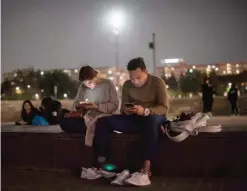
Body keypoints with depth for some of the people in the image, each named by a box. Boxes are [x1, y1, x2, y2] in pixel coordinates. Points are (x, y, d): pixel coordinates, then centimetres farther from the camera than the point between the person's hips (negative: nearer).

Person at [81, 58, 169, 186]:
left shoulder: (157, 82, -8)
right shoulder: (127, 85, 4)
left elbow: (164, 108, -16)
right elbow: (123, 108, 5)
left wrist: (145, 111, -34)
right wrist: (126, 110, -21)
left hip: (153, 119, -4)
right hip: (134, 120, 4)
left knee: (152, 120, -43)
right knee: (103, 121, -17)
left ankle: (146, 170, -47)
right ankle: (101, 166, -19)